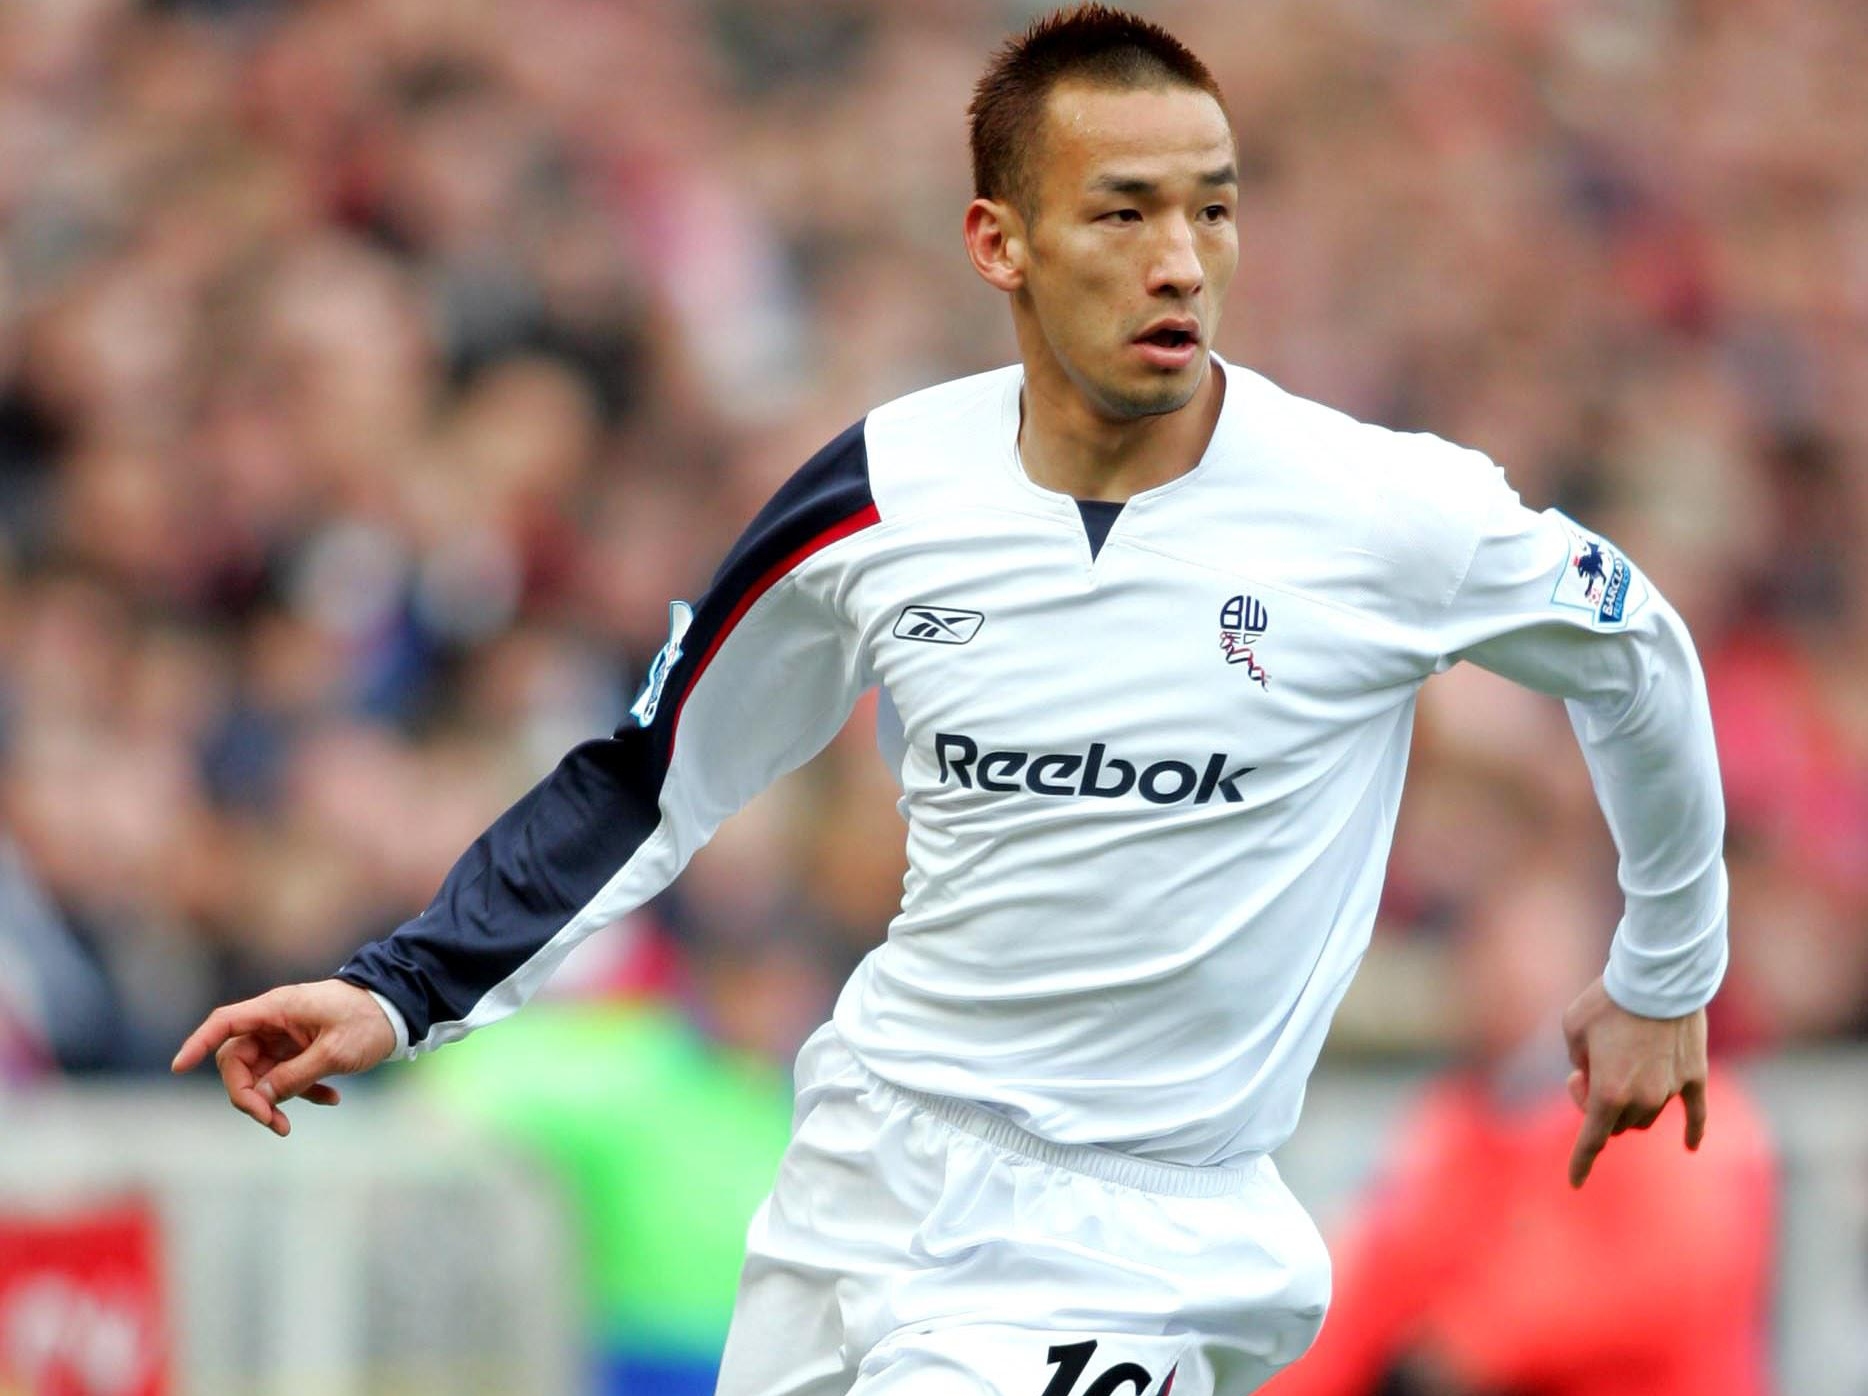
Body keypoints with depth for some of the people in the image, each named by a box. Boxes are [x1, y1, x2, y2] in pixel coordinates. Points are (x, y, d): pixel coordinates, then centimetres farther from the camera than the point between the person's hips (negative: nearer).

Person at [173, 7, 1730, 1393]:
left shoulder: (1381, 514, -13)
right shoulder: (885, 496, -5)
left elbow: (1638, 656, 6)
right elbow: (654, 775, 8)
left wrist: (1663, 973, 18)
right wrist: (397, 993, -2)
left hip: (1134, 1244, -4)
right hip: (869, 1169, 4)